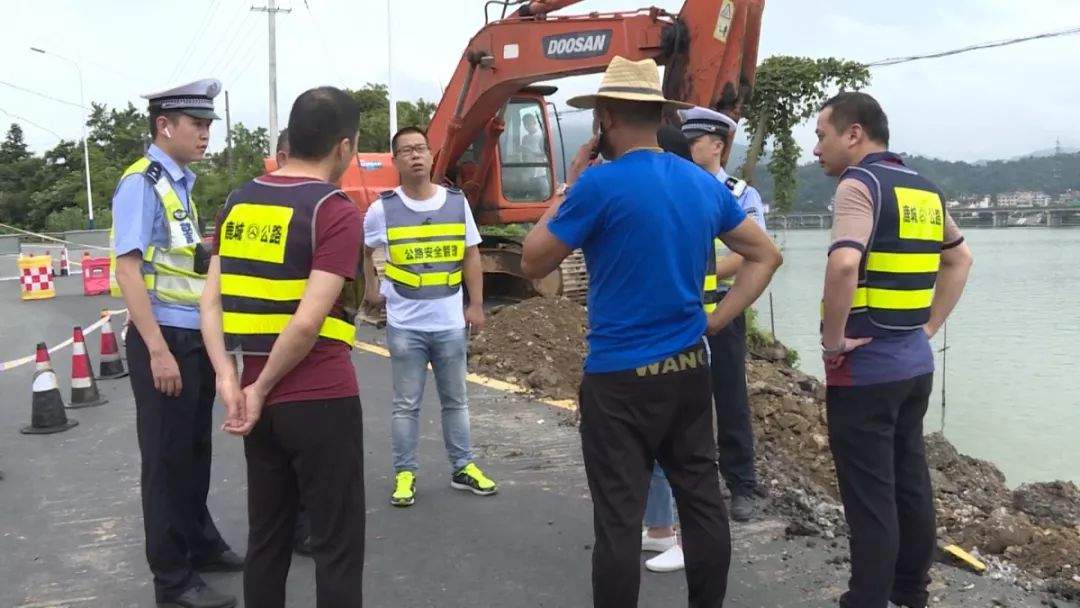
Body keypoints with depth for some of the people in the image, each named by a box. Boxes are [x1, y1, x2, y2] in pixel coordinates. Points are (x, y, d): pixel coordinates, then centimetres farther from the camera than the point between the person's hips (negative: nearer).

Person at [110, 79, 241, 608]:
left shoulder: (180, 184, 14)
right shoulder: (141, 183, -13)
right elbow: (127, 269, -19)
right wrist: (158, 350, -23)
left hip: (195, 339, 8)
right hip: (164, 341, -8)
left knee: (195, 451, 19)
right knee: (167, 458, 2)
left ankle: (201, 545, 34)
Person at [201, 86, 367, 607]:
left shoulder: (239, 202, 9)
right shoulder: (336, 211, -12)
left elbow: (211, 300, 5)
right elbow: (309, 321, -19)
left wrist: (228, 380, -3)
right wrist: (262, 388, -8)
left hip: (262, 402, 7)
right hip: (321, 399, -6)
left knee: (266, 537, 17)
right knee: (337, 545, 5)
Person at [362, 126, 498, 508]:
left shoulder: (456, 202, 1)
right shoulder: (383, 208, -5)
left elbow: (471, 255, 5)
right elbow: (360, 250, 11)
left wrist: (476, 305, 2)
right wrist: (370, 289, 7)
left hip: (451, 323, 2)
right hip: (405, 326, -2)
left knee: (455, 400, 13)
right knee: (407, 404, 6)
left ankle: (463, 468, 24)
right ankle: (404, 474, 16)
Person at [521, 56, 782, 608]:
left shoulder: (600, 185, -14)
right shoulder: (704, 184, 6)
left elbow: (533, 263, -5)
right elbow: (765, 255, 15)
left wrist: (569, 186, 2)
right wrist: (716, 319, 10)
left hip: (620, 377, -6)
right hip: (688, 370, 7)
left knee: (618, 519, 2)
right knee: (702, 502, 14)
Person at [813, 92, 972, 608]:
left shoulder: (859, 184, -14)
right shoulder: (924, 188, 12)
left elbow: (843, 265, -31)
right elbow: (960, 259, 24)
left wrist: (833, 341, -19)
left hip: (864, 366, -8)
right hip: (915, 361, 8)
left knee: (870, 499, -1)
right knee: (910, 484, 17)